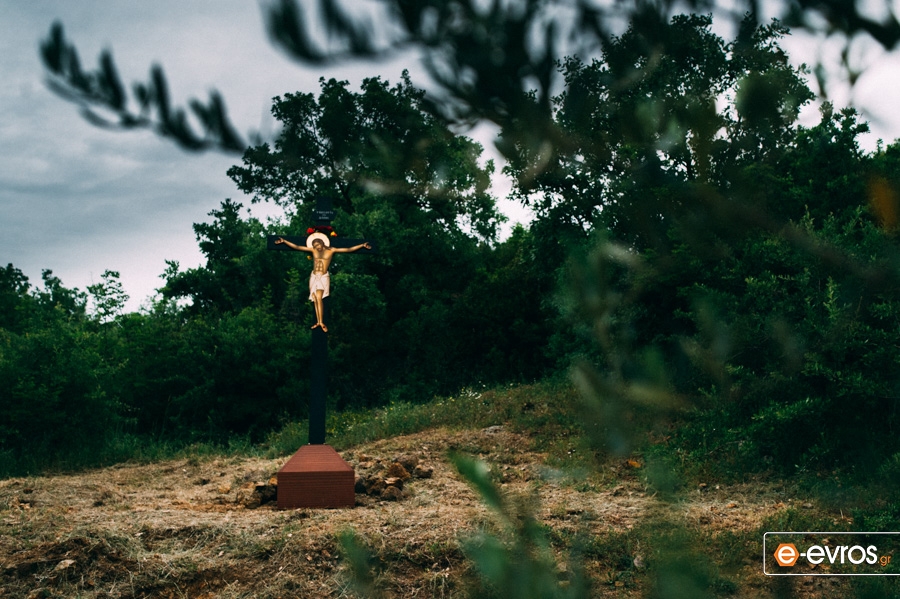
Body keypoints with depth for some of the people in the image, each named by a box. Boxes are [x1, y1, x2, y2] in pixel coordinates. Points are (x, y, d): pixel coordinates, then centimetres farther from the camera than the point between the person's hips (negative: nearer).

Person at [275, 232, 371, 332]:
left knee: (318, 298, -19)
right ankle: (318, 322, 5)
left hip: (324, 277, -4)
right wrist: (284, 241, 0)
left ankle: (321, 322, -19)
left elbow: (348, 250, -4)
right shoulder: (313, 250, 4)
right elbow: (296, 247, 4)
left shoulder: (331, 250, -2)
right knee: (315, 300, 0)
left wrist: (362, 245, -10)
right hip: (313, 277, 4)